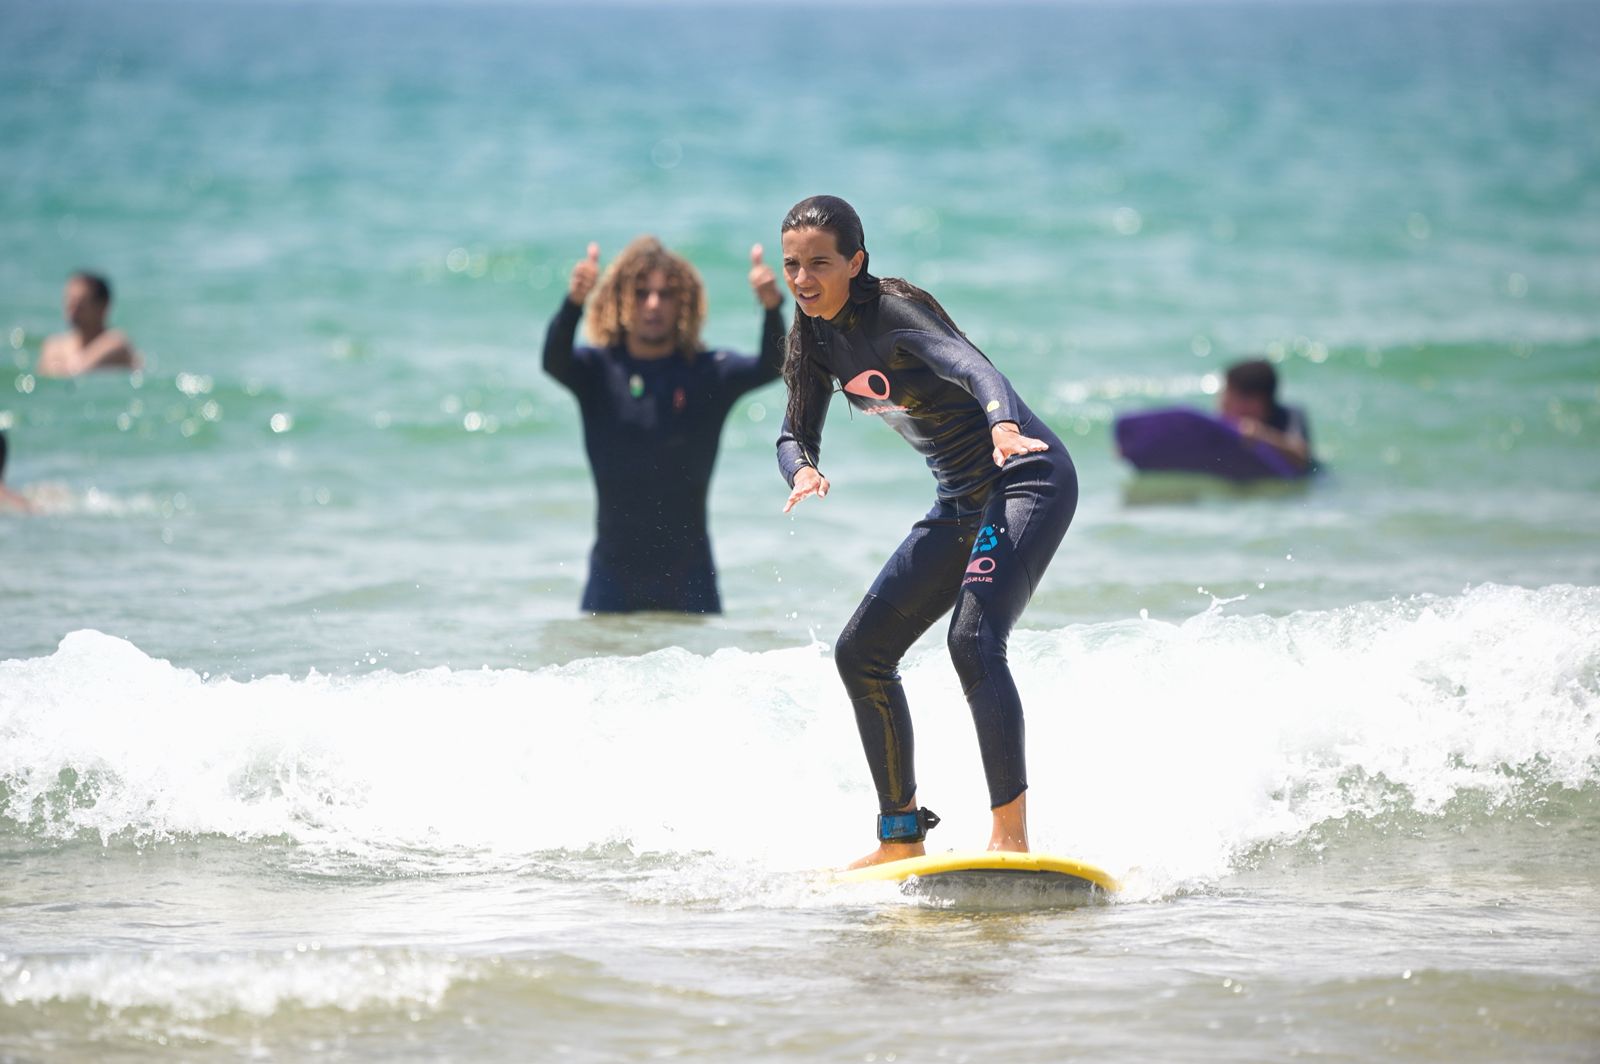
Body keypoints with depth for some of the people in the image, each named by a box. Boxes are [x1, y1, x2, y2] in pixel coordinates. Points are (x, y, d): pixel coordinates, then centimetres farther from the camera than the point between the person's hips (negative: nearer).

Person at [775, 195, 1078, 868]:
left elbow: (969, 364, -37)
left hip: (1028, 480, -9)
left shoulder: (892, 312, -20)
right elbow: (795, 436, 8)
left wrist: (1003, 425, -58)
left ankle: (1011, 834, -28)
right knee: (861, 651, 7)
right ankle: (902, 838, 16)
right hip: (961, 504, 9)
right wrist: (803, 471, -17)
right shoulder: (817, 339, 4)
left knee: (973, 637, -28)